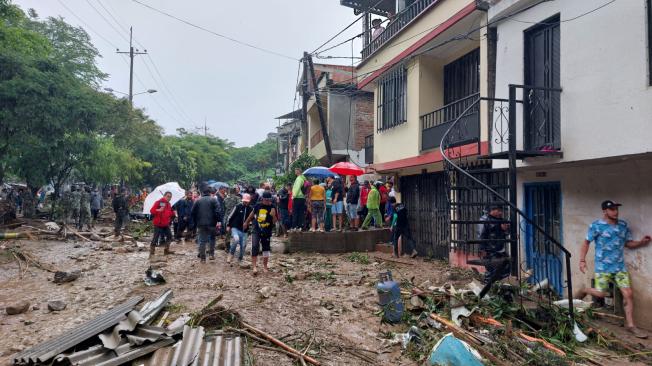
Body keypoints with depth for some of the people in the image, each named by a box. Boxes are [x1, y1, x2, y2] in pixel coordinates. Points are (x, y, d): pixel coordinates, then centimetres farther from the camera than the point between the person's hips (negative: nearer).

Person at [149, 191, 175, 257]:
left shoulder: (169, 204, 13)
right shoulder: (158, 202, -10)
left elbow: (170, 213, 24)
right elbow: (152, 210, -16)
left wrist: (173, 213, 4)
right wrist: (158, 210, -30)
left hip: (166, 224, 8)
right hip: (158, 224, -8)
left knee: (169, 236, 12)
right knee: (155, 238, -9)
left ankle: (166, 250, 23)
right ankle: (152, 252, -2)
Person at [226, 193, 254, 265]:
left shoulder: (251, 209, -1)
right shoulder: (238, 206, -7)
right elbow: (231, 216, -1)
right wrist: (228, 225, 1)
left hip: (244, 230, 3)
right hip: (235, 228, -3)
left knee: (243, 245, 6)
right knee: (236, 239, -28)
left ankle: (240, 259, 28)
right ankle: (231, 254, -6)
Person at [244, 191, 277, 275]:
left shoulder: (272, 208, -8)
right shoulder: (258, 206, -4)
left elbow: (274, 222, -8)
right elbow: (252, 214, 16)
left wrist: (273, 215, -27)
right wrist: (246, 222, 27)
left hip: (267, 232, 0)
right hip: (257, 231, 0)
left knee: (266, 249, 11)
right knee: (255, 247, -15)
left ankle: (265, 266, 28)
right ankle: (254, 266, -10)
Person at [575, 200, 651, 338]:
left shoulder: (623, 225, 6)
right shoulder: (596, 226, -8)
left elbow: (628, 243, 16)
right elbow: (586, 243, -3)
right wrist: (582, 260, -10)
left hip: (620, 267, 4)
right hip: (603, 267, -4)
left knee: (628, 293, -2)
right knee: (601, 293, -5)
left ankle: (630, 325, 9)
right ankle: (583, 291, 28)